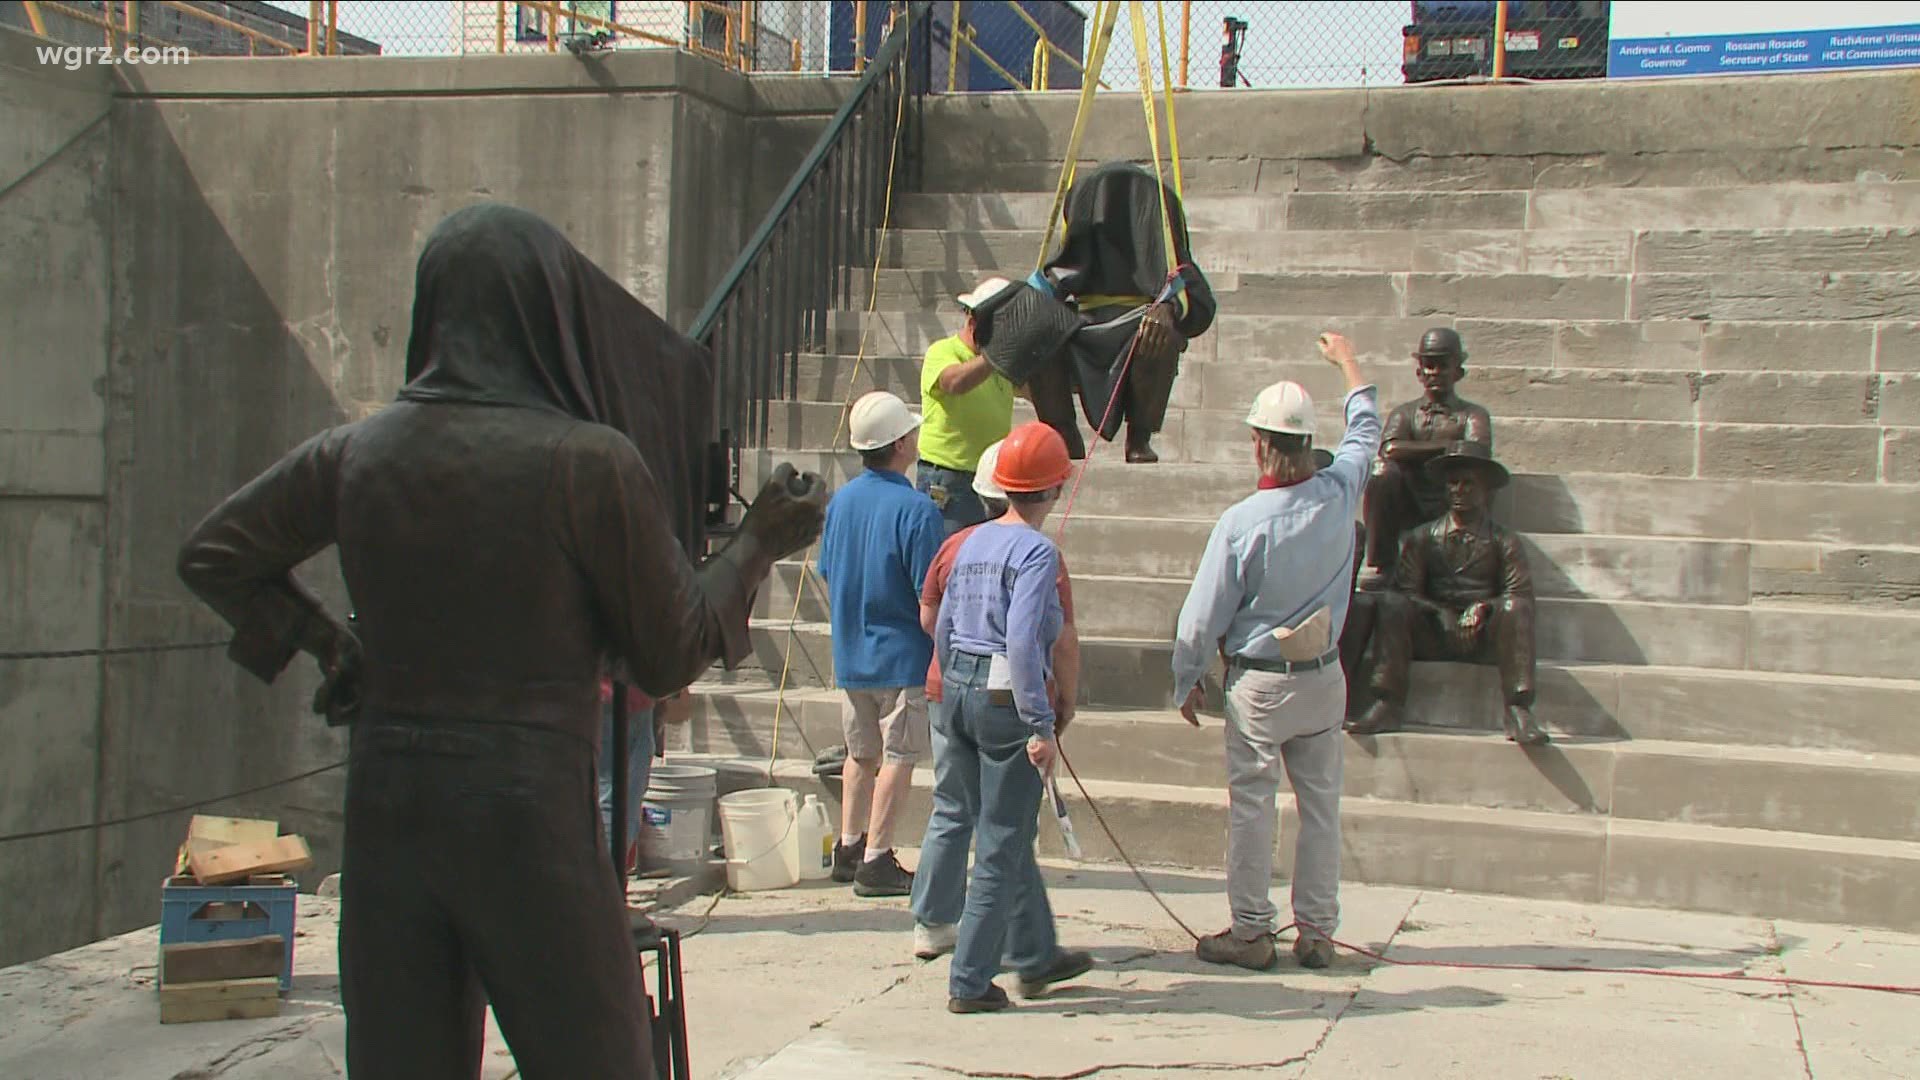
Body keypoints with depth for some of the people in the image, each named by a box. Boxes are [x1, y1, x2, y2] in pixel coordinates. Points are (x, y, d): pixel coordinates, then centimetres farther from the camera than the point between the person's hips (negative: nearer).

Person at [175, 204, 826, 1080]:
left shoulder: (358, 452, 2)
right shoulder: (589, 461, -11)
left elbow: (210, 554, 13)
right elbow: (671, 659, -3)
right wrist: (756, 545, 10)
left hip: (385, 810, 5)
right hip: (533, 814, -4)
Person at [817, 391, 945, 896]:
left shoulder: (840, 501, 3)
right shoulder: (916, 509, -18)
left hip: (850, 653, 7)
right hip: (903, 655, -6)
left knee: (861, 754, 18)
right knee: (898, 757, 2)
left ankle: (849, 848, 23)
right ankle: (875, 860, 3)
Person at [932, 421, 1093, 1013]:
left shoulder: (972, 543, 10)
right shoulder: (1037, 551, -13)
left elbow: (942, 627, 14)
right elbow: (1024, 642, -22)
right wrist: (1042, 726, -21)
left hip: (958, 693, 8)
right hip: (1007, 701, -8)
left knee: (1010, 836, 20)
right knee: (1002, 847, 2)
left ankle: (1036, 955, 33)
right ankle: (969, 982, 6)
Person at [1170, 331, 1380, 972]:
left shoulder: (1241, 522, -18)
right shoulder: (1340, 494, -7)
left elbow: (1204, 616, -10)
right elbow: (1365, 430, 16)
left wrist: (1186, 683, 5)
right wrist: (1346, 360, 31)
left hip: (1259, 683, -4)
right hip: (1325, 678, 4)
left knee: (1251, 805, 5)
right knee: (1320, 803, 11)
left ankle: (1250, 932, 12)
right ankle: (1317, 931, 17)